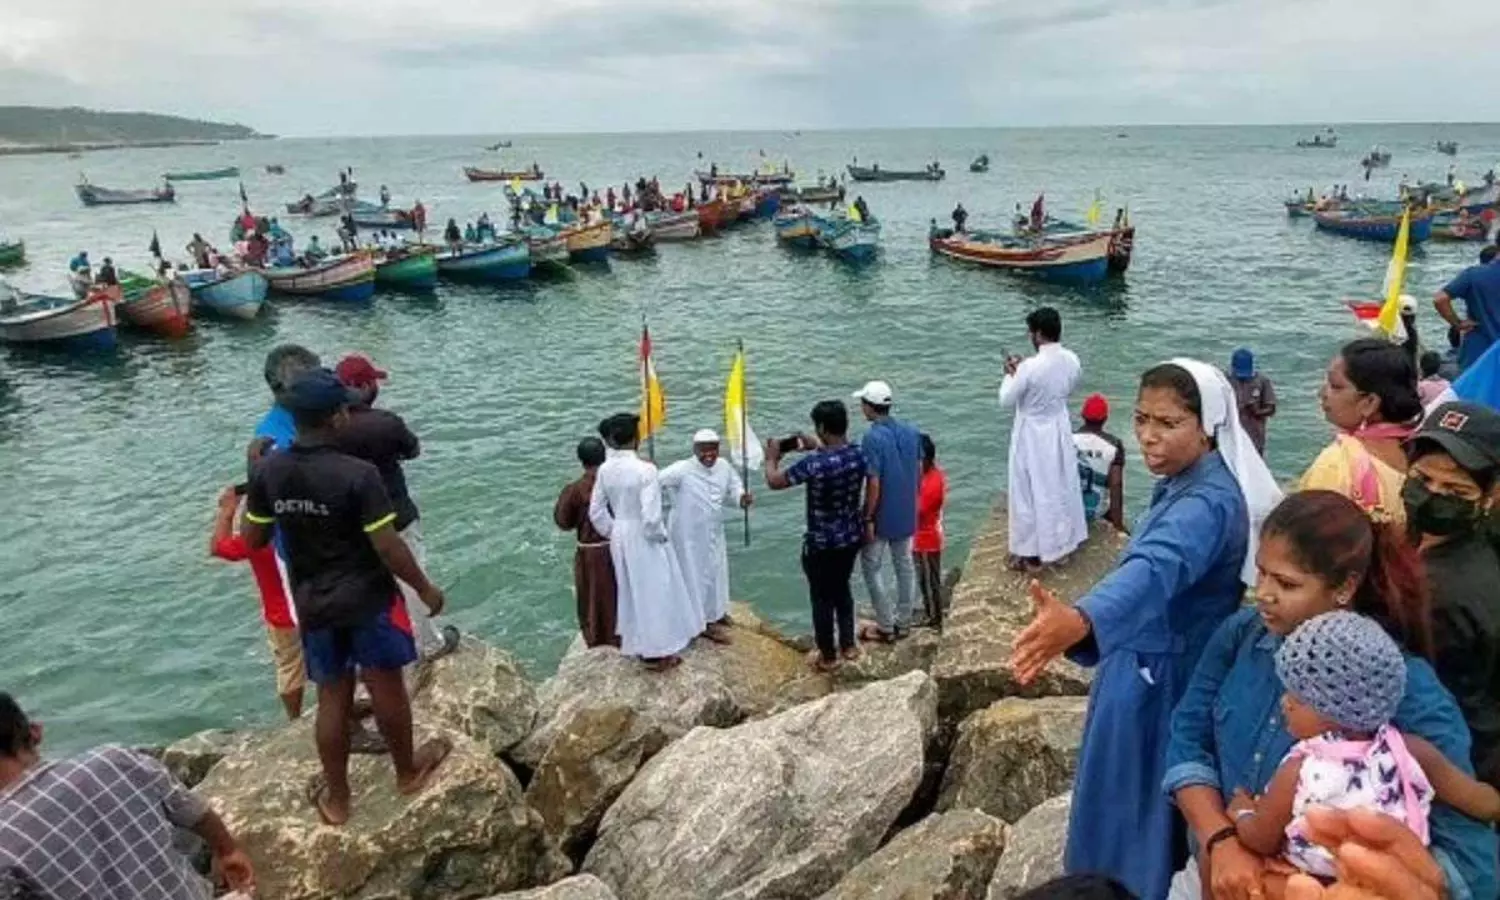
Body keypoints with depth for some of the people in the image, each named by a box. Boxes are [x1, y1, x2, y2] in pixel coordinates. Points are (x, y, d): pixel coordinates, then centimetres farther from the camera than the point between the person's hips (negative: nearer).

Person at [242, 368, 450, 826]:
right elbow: (387, 548, -21)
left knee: (332, 698, 17)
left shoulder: (267, 471, -7)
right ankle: (408, 771, 35)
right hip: (368, 598, -4)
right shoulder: (358, 475, -24)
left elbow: (254, 540, 4)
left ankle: (336, 797, 30)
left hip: (313, 603, 4)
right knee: (386, 688, 15)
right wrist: (426, 588, -6)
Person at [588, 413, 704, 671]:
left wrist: (612, 533, 14)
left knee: (632, 592, 19)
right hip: (644, 538, -6)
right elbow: (651, 514, -25)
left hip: (620, 538, 6)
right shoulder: (645, 469, -22)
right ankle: (657, 652, 19)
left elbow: (596, 511, 1)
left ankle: (640, 646, 32)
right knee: (655, 592, 9)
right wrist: (658, 535, -8)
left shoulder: (605, 470, -4)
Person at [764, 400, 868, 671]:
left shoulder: (814, 464, -27)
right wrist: (818, 448, 20)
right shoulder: (859, 455, -8)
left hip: (821, 543, -6)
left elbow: (774, 482, -14)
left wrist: (771, 457, 4)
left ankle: (828, 656, 25)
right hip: (851, 538, 6)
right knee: (842, 589, 25)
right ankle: (849, 645, 36)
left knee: (822, 598, 12)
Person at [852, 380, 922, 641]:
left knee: (871, 568, 7)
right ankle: (902, 622, 26)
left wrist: (868, 519, -14)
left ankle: (886, 628, 11)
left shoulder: (873, 437, -21)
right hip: (907, 514, 7)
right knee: (905, 565, 16)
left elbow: (873, 483, -21)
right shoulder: (912, 431, 1)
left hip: (882, 516, -7)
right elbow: (919, 470, 8)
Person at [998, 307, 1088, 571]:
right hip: (1060, 430, 6)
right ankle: (1062, 540, 36)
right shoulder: (1072, 361, -7)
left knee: (1032, 491, 7)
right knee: (1061, 485, 20)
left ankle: (1030, 552, 18)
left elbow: (1006, 401, -17)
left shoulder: (1030, 367, -28)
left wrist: (1011, 374, -1)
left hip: (1033, 436, -6)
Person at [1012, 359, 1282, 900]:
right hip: (1152, 672, 10)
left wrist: (1078, 621, -66)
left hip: (1161, 684, -10)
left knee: (1140, 819, 6)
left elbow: (1155, 568, -49)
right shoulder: (1184, 484, 3)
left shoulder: (1207, 502, -28)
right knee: (1132, 808, 24)